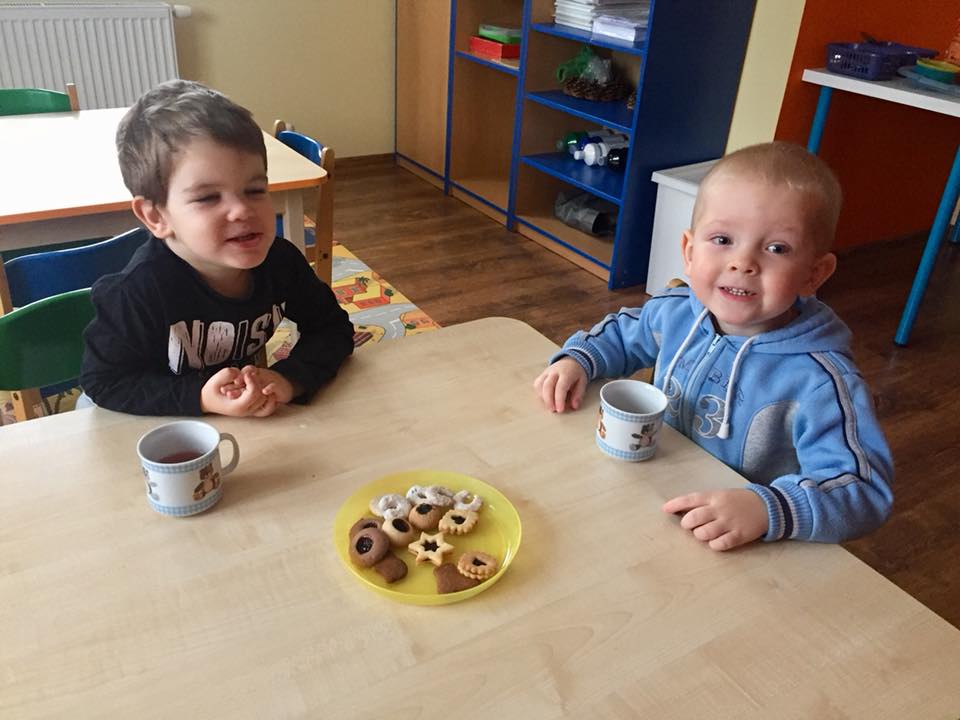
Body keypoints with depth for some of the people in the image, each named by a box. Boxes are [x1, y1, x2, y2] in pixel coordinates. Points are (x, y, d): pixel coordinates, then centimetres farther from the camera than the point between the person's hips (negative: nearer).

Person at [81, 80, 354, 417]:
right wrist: (200, 398, -34)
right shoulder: (140, 290, -28)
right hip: (153, 426, -3)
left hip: (250, 416, 4)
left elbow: (333, 330, -7)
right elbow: (104, 382, -20)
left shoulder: (281, 262, -15)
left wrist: (290, 378, -26)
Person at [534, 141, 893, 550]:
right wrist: (578, 359, -3)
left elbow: (863, 490, -25)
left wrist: (767, 509, -41)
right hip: (656, 503, 4)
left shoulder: (819, 381, -22)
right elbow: (622, 334, 16)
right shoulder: (675, 312, -5)